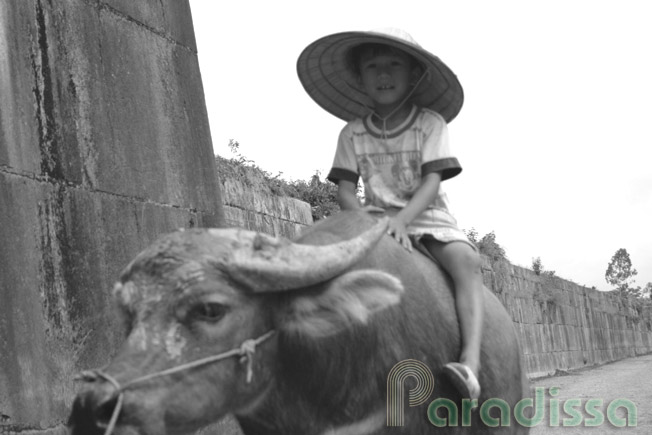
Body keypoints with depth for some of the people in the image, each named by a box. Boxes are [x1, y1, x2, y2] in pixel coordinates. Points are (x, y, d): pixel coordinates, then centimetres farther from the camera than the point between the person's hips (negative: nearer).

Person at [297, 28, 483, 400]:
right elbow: (345, 190, 2)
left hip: (428, 216, -2)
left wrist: (400, 219, -24)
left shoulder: (431, 123, 1)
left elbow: (432, 181, -8)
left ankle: (471, 362, -43)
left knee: (466, 260, -32)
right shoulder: (353, 132, 7)